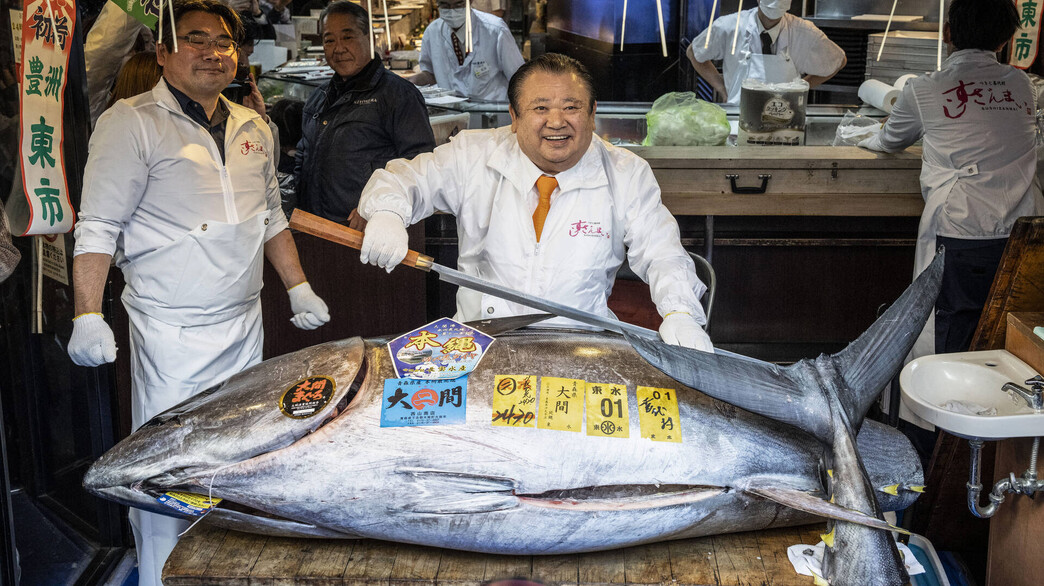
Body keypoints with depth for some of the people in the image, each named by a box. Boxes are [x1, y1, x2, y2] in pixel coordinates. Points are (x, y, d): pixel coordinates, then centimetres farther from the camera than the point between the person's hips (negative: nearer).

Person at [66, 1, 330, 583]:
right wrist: (88, 316, -17)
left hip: (245, 323, 6)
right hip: (173, 333, -6)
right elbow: (98, 227, -10)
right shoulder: (132, 123, -7)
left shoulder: (255, 129, 13)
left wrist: (299, 287, 17)